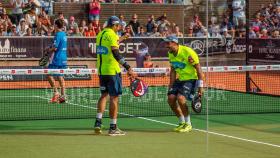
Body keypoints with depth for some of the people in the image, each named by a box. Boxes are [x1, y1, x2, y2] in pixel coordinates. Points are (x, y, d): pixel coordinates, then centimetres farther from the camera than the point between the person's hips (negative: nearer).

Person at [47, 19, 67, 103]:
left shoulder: (58, 35, -14)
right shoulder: (64, 34, 13)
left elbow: (55, 48, -19)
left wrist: (49, 50, 0)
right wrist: (51, 48, 14)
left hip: (57, 59, -9)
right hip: (63, 59, 9)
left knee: (50, 75, -3)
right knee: (60, 76, 9)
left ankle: (56, 93, -9)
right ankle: (62, 95, 5)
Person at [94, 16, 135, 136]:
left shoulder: (100, 34, 12)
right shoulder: (112, 34, -12)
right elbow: (116, 53, -21)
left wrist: (118, 41, 38)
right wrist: (127, 67, -23)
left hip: (101, 70, 8)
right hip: (112, 70, -8)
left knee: (104, 95, 18)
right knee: (114, 97, -2)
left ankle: (98, 122, 8)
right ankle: (113, 128, -1)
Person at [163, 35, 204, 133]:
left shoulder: (188, 52, -22)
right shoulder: (170, 54, 2)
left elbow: (198, 69, -17)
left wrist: (200, 87, -19)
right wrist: (171, 85, 6)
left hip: (191, 79, -8)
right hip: (180, 79, 8)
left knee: (180, 98, -24)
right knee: (171, 98, -5)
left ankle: (188, 124, -5)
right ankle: (182, 122, 14)